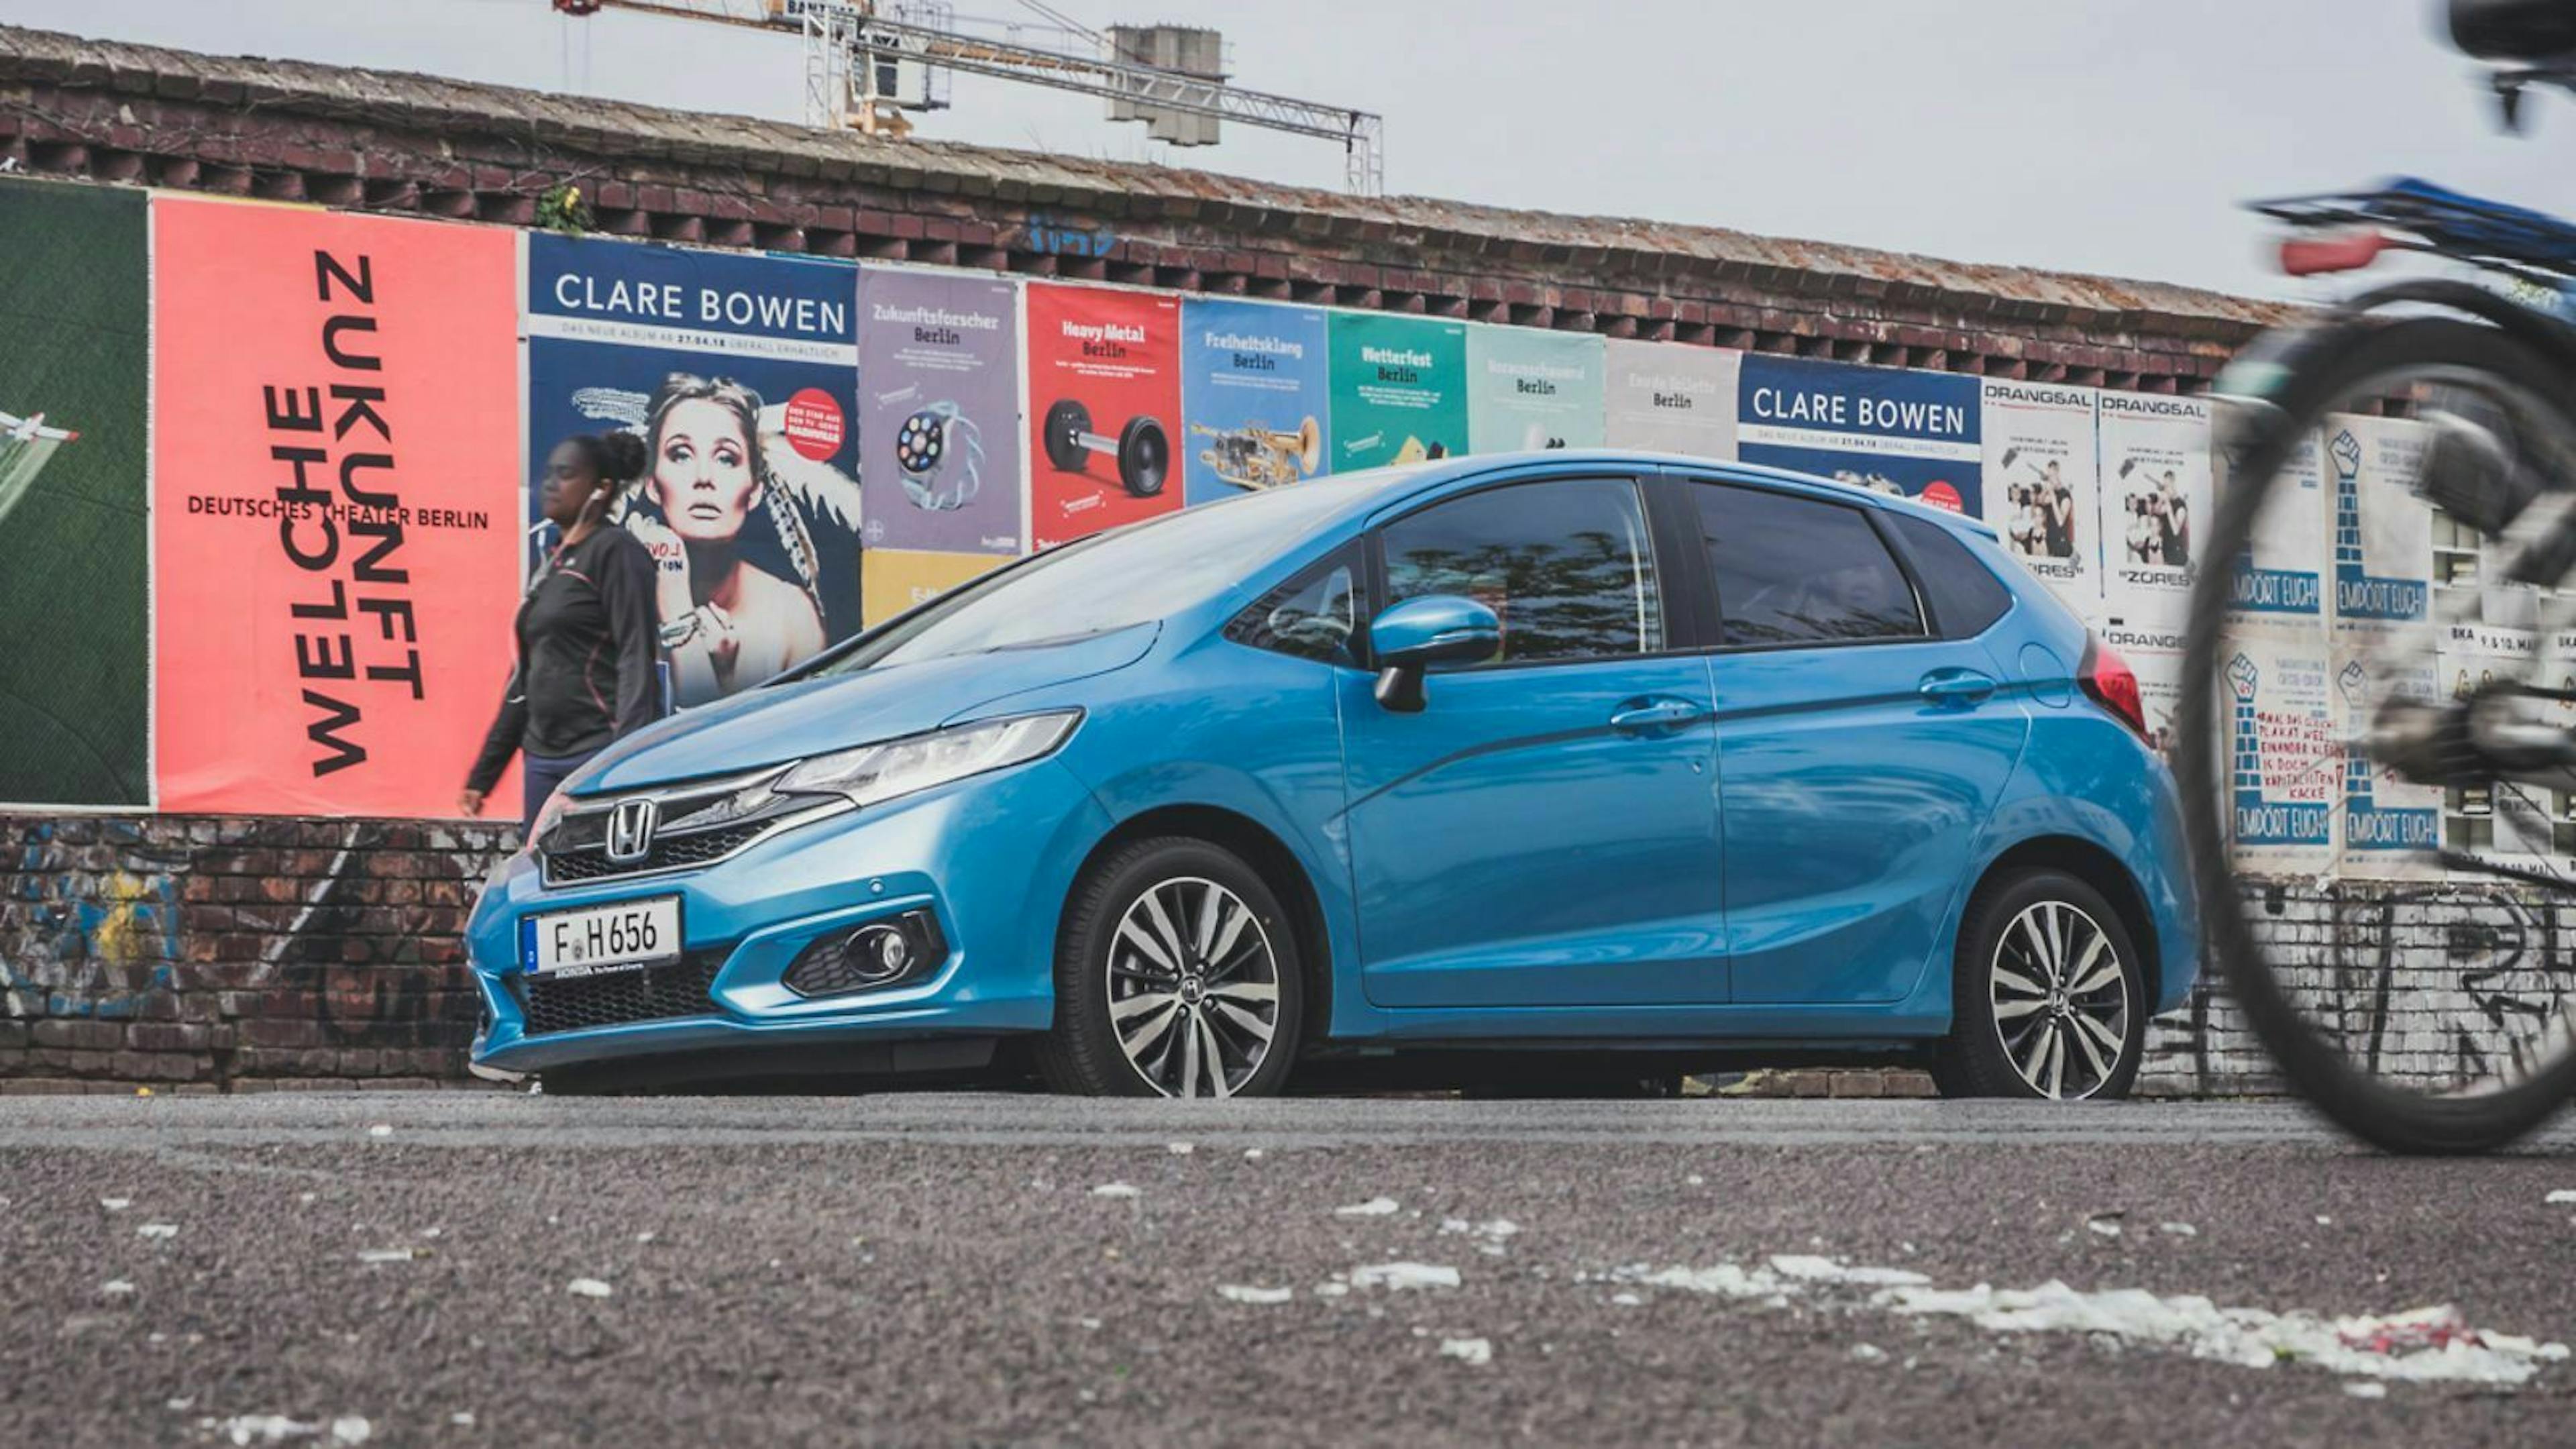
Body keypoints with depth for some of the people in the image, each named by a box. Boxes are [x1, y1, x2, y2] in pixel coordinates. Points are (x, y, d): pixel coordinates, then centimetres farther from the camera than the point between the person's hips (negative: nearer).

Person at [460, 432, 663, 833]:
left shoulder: (616, 552, -4)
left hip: (598, 756, -8)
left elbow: (638, 663, -13)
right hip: (543, 758, 9)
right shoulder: (551, 565, 21)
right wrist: (482, 774, 24)